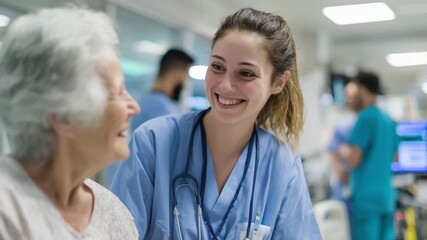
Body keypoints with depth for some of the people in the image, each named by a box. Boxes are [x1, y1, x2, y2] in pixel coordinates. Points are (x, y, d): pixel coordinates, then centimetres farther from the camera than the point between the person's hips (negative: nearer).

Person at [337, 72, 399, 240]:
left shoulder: (366, 117, -10)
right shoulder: (389, 121, 12)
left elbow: (353, 159, -15)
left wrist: (342, 151, 4)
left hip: (366, 196, -7)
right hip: (387, 195, 8)